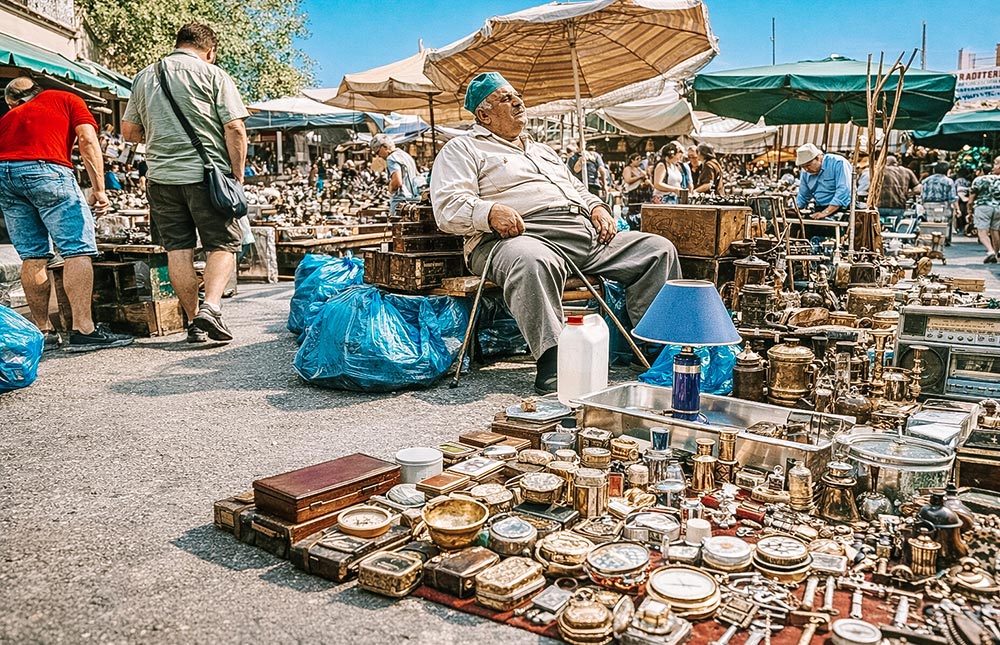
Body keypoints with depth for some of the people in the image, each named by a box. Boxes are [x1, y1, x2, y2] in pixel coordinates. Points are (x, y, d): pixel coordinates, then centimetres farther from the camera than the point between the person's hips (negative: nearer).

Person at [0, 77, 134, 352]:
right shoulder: (67, 100, 21)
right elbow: (87, 139, 3)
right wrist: (98, 189, -4)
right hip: (45, 170, -5)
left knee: (32, 256, 10)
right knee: (79, 249, -6)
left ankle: (43, 332, 14)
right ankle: (83, 331, -14)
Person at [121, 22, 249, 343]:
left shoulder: (144, 77, 15)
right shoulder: (213, 74, 2)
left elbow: (129, 131, 19)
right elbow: (234, 128, -7)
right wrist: (238, 174, -2)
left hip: (161, 175, 4)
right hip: (206, 173, -4)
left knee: (178, 249, 8)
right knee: (223, 245, 3)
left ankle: (194, 322, 9)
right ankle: (211, 306, -17)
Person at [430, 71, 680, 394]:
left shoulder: (542, 150, 35)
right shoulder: (463, 149, 12)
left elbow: (580, 190, 39)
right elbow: (447, 207, -3)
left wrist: (597, 207, 14)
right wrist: (491, 211, -22)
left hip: (587, 233, 8)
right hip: (524, 235, -7)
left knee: (659, 249, -4)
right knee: (534, 263, -44)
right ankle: (552, 365, -44)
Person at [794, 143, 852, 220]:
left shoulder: (838, 163, -10)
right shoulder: (805, 173, 10)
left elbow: (843, 191, -20)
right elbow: (802, 197, 21)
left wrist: (825, 213, -28)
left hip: (839, 209, -6)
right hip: (819, 209, 6)